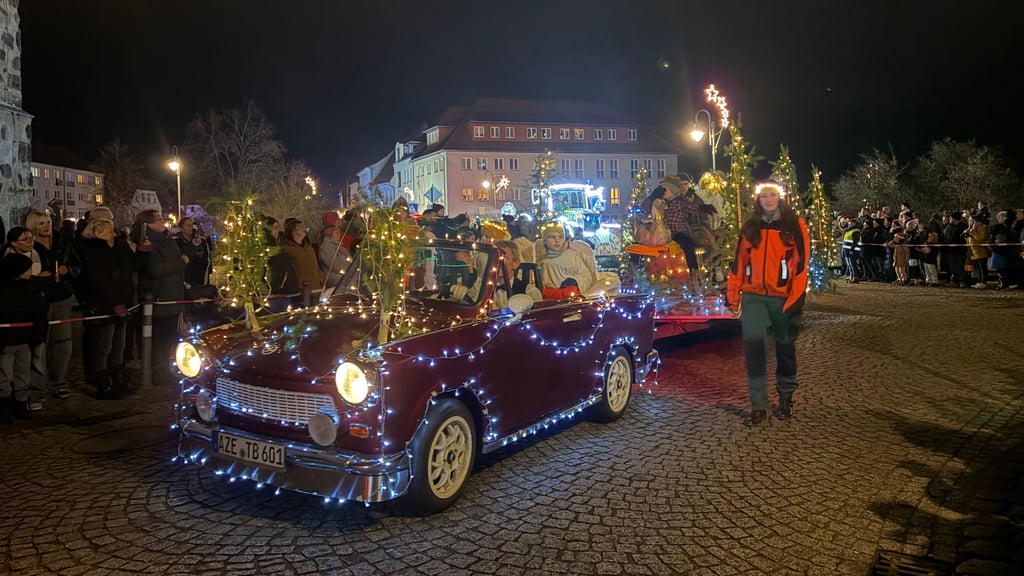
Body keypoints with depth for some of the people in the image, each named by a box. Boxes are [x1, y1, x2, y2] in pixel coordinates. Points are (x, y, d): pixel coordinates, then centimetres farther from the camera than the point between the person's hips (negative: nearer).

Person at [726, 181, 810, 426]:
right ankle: (758, 405, -3)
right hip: (753, 296, 2)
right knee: (753, 345, -10)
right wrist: (733, 296, 4)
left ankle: (785, 399, 27)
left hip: (783, 297, -1)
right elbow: (739, 262, 9)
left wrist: (795, 299, -13)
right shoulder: (750, 228, 10)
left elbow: (801, 262, -5)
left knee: (785, 347, 10)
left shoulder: (794, 226, 1)